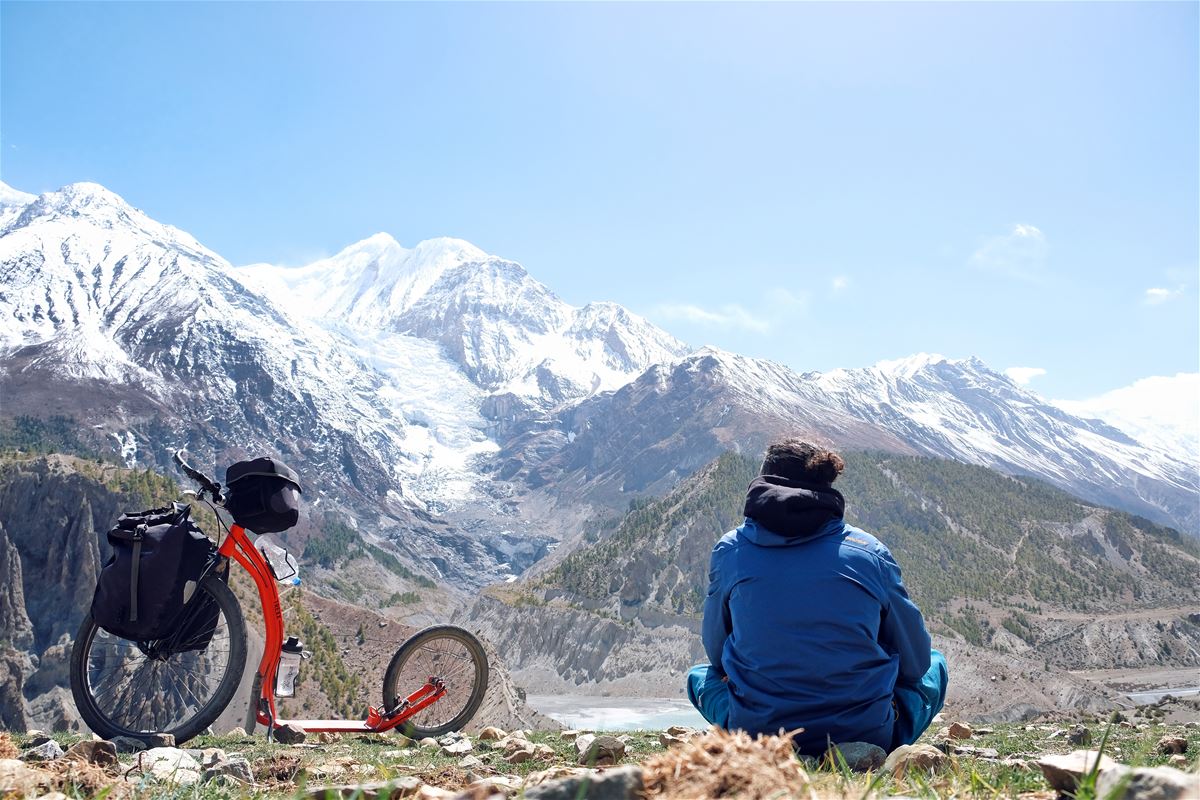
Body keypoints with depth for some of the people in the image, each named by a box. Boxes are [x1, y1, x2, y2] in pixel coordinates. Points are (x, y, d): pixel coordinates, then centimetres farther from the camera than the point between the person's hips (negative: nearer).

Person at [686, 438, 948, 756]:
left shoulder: (729, 550, 0)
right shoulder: (870, 550, -1)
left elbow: (717, 652, 12)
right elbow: (915, 661, 7)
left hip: (757, 734, 0)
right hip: (870, 738, 1)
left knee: (699, 675, 31)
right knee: (934, 663, 28)